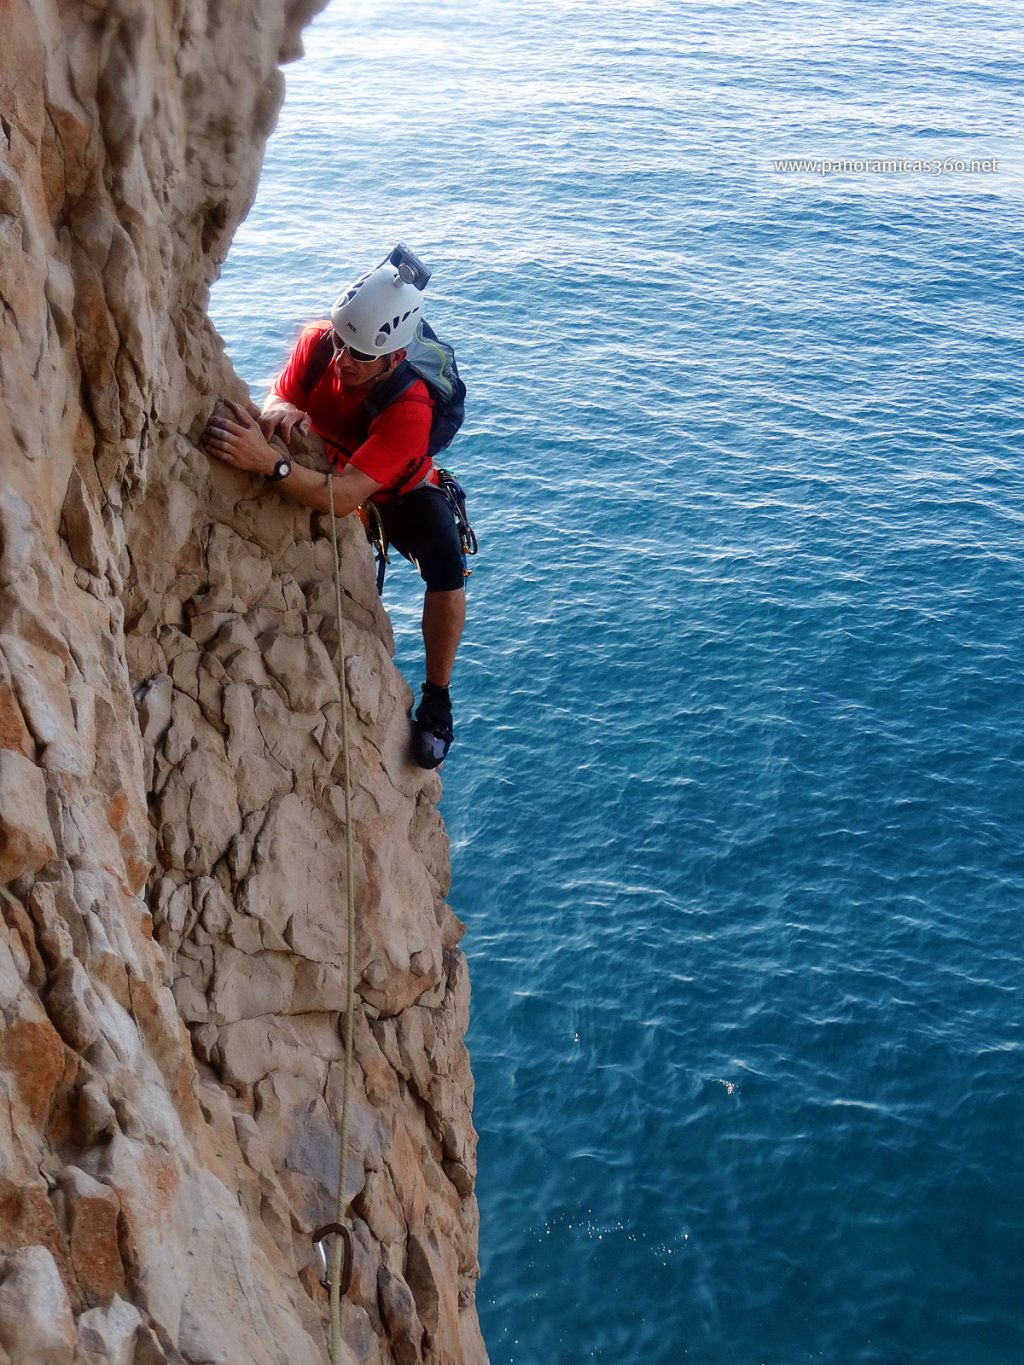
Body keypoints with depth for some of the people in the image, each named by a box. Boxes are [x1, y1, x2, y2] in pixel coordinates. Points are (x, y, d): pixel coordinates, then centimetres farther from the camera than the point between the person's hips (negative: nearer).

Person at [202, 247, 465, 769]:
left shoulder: (409, 408, -42)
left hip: (399, 494, -5)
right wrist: (280, 412, -39)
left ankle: (436, 702, -10)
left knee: (447, 573, -30)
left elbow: (343, 498, -49)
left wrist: (268, 462, -64)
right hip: (322, 473, 6)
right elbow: (277, 397, -12)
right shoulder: (318, 342, -27)